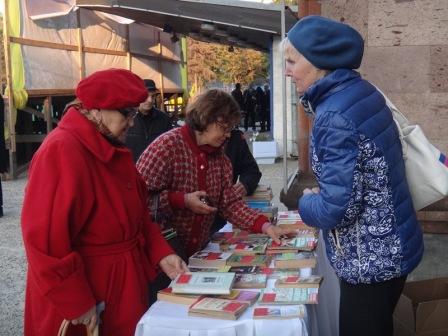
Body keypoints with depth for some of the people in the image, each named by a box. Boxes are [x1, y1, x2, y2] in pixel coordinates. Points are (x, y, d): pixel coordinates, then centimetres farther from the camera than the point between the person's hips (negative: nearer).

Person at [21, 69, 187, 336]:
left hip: (124, 280, 8)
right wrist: (76, 304, -19)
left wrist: (161, 253, 0)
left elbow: (137, 213, 12)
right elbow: (45, 240, -24)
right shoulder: (61, 151, -22)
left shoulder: (114, 149, 7)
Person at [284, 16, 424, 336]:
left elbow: (335, 210, -27)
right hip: (392, 248, 8)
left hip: (370, 260, -8)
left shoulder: (335, 116, -26)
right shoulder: (362, 92, 1)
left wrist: (307, 201, -8)